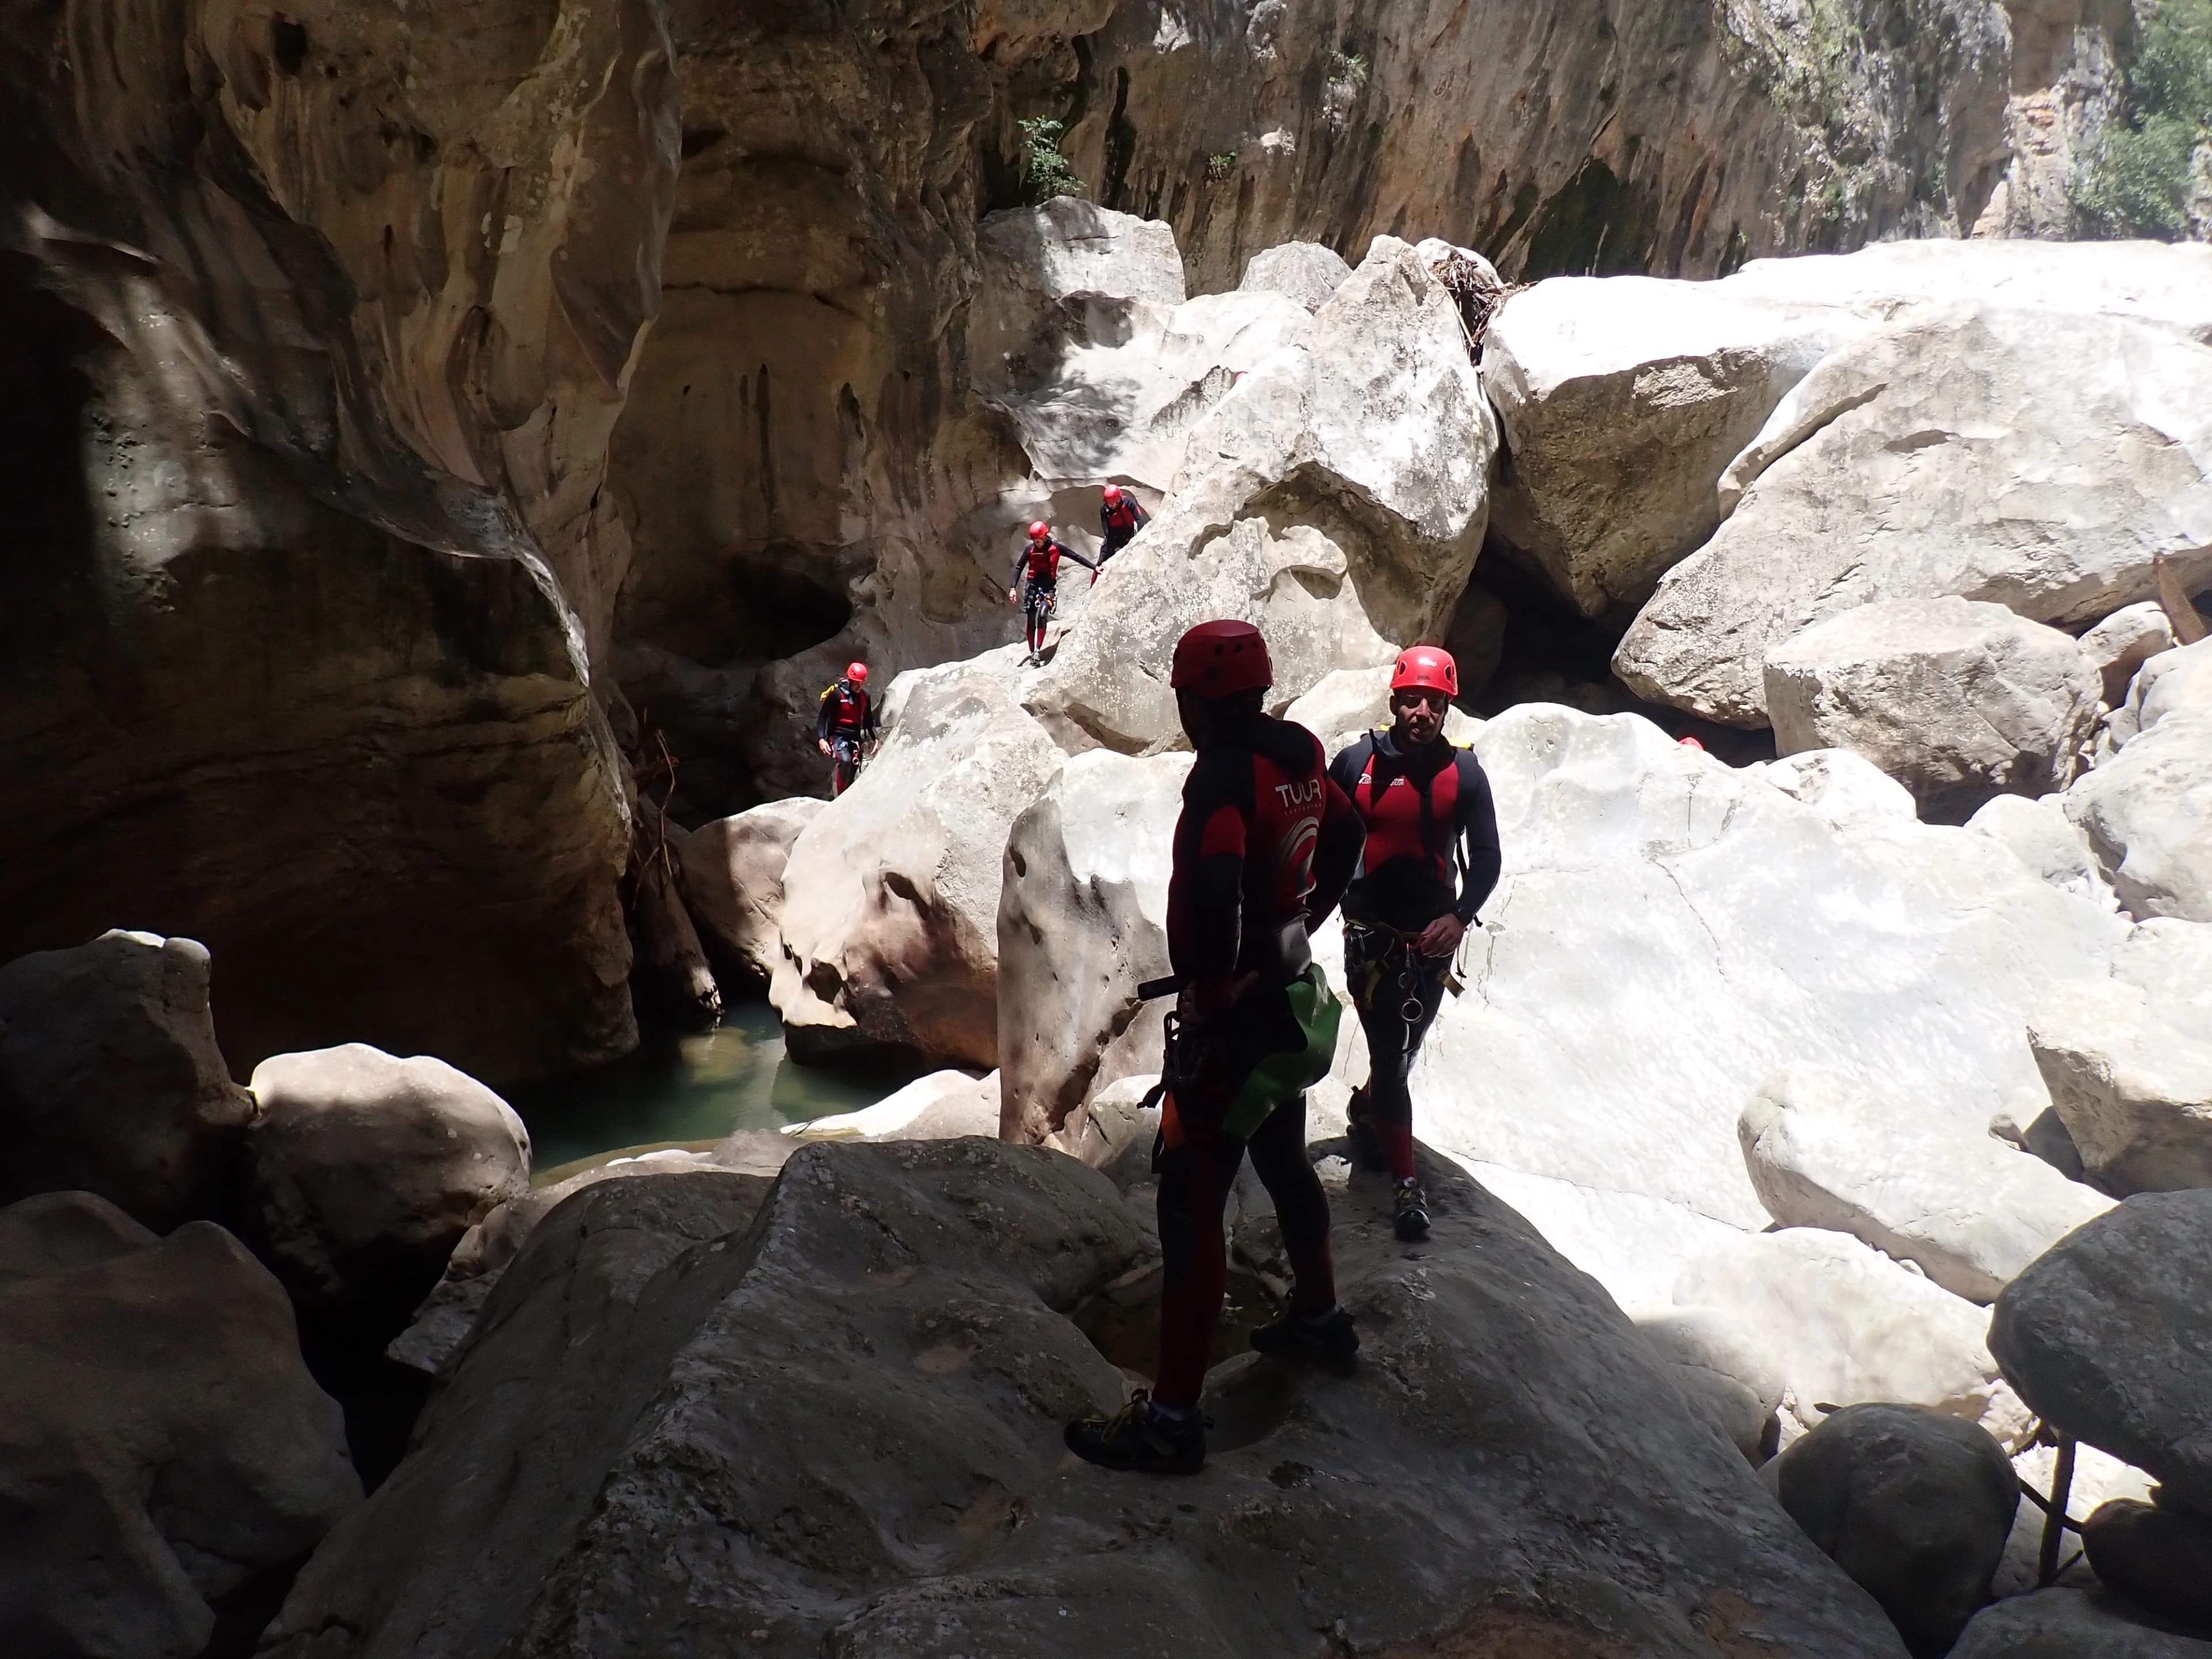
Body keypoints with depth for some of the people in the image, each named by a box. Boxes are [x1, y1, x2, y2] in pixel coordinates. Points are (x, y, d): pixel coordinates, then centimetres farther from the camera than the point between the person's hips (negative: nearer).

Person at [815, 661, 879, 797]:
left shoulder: (865, 696, 3)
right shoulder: (836, 693, -13)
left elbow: (868, 719, 17)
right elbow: (822, 716, -11)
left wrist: (874, 739, 11)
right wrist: (821, 739, -21)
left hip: (855, 737, 6)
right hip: (838, 736, -6)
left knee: (853, 770, 2)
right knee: (845, 761, -30)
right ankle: (838, 796, -26)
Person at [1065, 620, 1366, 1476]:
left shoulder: (1225, 772, -24)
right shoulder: (1300, 754, 2)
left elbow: (1211, 895, -39)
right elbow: (1345, 837, 20)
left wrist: (1209, 991, -23)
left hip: (1234, 1016, -9)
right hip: (1293, 998, 9)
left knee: (1190, 1204, -3)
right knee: (1285, 1162, 27)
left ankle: (1171, 1418, 4)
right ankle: (1320, 1319, 47)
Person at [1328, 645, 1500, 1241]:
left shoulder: (1464, 774, -3)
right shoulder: (1356, 764, -5)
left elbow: (1486, 857, -1)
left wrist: (1460, 916, -16)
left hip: (1433, 937, 2)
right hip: (1370, 934, -2)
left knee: (1403, 1049, 16)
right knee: (1391, 1053, -6)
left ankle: (1367, 1106, 48)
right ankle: (1406, 1182, 1)